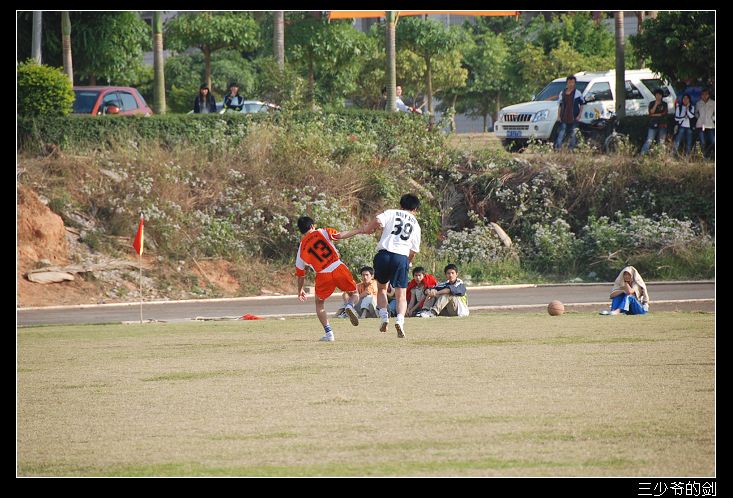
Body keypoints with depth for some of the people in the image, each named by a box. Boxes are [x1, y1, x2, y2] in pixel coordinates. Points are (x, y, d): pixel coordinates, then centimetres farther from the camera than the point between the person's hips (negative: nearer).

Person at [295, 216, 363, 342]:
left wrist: (300, 290, 35)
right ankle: (350, 305, -16)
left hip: (323, 276, 0)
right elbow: (340, 236, -6)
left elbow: (300, 273, 21)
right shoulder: (321, 232, 10)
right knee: (353, 293, 21)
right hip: (338, 268, 0)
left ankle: (328, 332, 6)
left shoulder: (301, 248, 15)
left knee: (319, 303, 22)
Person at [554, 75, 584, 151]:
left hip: (573, 119, -1)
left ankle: (570, 150, 14)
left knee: (572, 135, 5)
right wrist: (558, 116, 3)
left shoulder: (577, 93, 1)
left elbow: (581, 105, 5)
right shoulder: (562, 93, 9)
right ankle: (557, 149, -9)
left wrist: (579, 115, -5)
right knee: (560, 135, -6)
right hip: (564, 119, 1)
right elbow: (560, 106, 13)